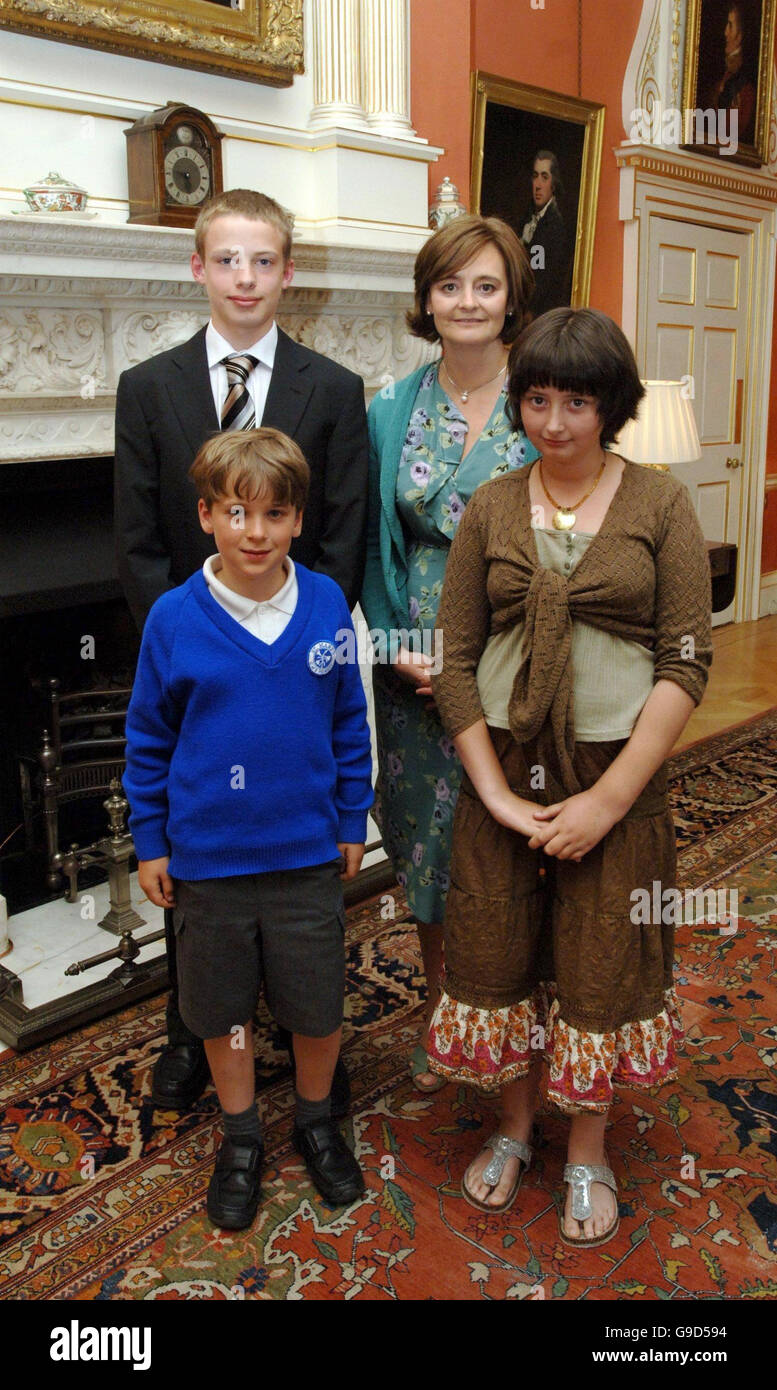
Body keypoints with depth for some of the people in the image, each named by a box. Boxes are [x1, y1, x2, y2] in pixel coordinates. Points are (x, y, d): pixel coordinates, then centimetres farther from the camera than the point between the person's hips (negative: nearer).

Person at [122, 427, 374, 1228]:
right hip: (208, 857, 0)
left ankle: (316, 1120, 42)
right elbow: (147, 739, -2)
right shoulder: (174, 619, -11)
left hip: (308, 854, 1)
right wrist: (150, 842, 2)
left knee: (317, 1004, 15)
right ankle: (241, 1137, 41)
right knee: (221, 1009, 17)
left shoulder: (326, 605, -8)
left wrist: (351, 822, 6)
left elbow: (349, 723, 2)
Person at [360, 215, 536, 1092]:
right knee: (425, 844, 13)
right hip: (415, 672, 3)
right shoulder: (391, 412, 4)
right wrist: (399, 646, -6)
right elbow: (374, 548, 8)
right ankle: (438, 1010, 36)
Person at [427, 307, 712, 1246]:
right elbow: (456, 660, 0)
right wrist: (494, 790, -9)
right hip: (503, 771, 2)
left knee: (600, 966, 10)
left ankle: (588, 1152, 36)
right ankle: (514, 1126, 39)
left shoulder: (659, 506, -4)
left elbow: (686, 665, -9)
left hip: (616, 775, -2)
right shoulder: (491, 509, 2)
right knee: (497, 952, 12)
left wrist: (609, 797, -15)